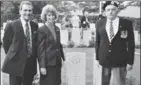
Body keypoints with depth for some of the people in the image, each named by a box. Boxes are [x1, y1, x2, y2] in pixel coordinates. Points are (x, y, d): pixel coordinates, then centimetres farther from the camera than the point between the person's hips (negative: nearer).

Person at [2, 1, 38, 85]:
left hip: (31, 64, 4)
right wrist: (12, 55, 2)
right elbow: (6, 43, -1)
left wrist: (34, 55, 6)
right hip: (16, 63, -4)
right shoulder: (11, 25, -6)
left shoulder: (35, 26, 6)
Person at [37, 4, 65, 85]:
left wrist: (62, 57, 10)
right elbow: (40, 49, -12)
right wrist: (42, 66, -15)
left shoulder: (57, 29, 10)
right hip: (48, 63, -6)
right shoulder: (42, 30, -11)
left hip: (57, 62, 7)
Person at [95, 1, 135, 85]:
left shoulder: (127, 23, -5)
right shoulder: (100, 23, 3)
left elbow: (131, 43, -3)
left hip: (120, 61, -3)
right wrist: (97, 58, 9)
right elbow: (98, 42, 9)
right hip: (104, 60, 3)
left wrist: (130, 62, -5)